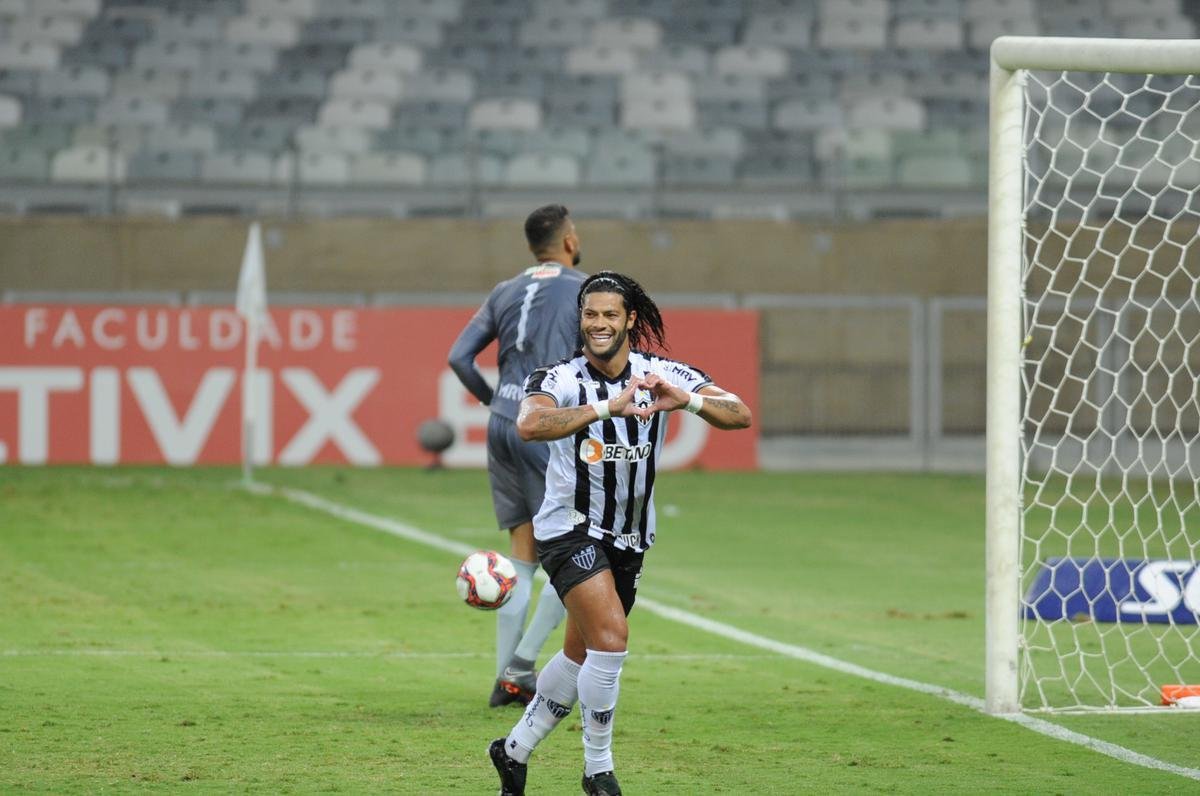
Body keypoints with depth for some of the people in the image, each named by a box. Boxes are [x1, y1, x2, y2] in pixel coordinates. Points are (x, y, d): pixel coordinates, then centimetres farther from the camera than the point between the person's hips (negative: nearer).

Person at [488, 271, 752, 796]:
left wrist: (686, 399, -32)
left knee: (582, 655, 14)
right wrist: (606, 407, -45)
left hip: (629, 538, 5)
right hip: (570, 530, -5)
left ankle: (514, 751, 34)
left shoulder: (661, 374, -5)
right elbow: (530, 424, -35)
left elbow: (740, 416, -13)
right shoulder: (561, 379, -13)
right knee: (611, 637, -21)